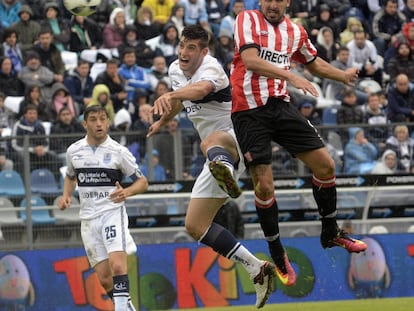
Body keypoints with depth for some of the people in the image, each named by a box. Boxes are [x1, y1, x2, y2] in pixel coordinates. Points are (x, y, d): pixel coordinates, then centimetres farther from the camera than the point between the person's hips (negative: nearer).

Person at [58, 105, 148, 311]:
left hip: (112, 213, -4)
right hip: (88, 218, 4)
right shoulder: (74, 151, 6)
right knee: (104, 278, 2)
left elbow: (142, 183, 1)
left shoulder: (118, 152, -4)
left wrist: (127, 192, -19)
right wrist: (66, 195, 7)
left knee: (117, 265, -25)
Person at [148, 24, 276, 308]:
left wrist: (169, 96, -59)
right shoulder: (176, 70, 9)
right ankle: (257, 269, 4)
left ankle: (225, 170, -82)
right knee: (195, 226, 3)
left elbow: (202, 88, -42)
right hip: (220, 156, 9)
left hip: (239, 137, -9)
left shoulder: (210, 67, -16)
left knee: (211, 141, -44)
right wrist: (162, 121, 50)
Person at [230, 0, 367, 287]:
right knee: (264, 185, -8)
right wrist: (291, 76, -30)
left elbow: (315, 63, 29)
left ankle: (330, 232, 21)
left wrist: (343, 76, 32)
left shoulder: (295, 31, 10)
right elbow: (250, 60, -22)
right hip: (249, 110, -5)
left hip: (280, 105, 5)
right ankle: (277, 255, 10)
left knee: (325, 165, 0)